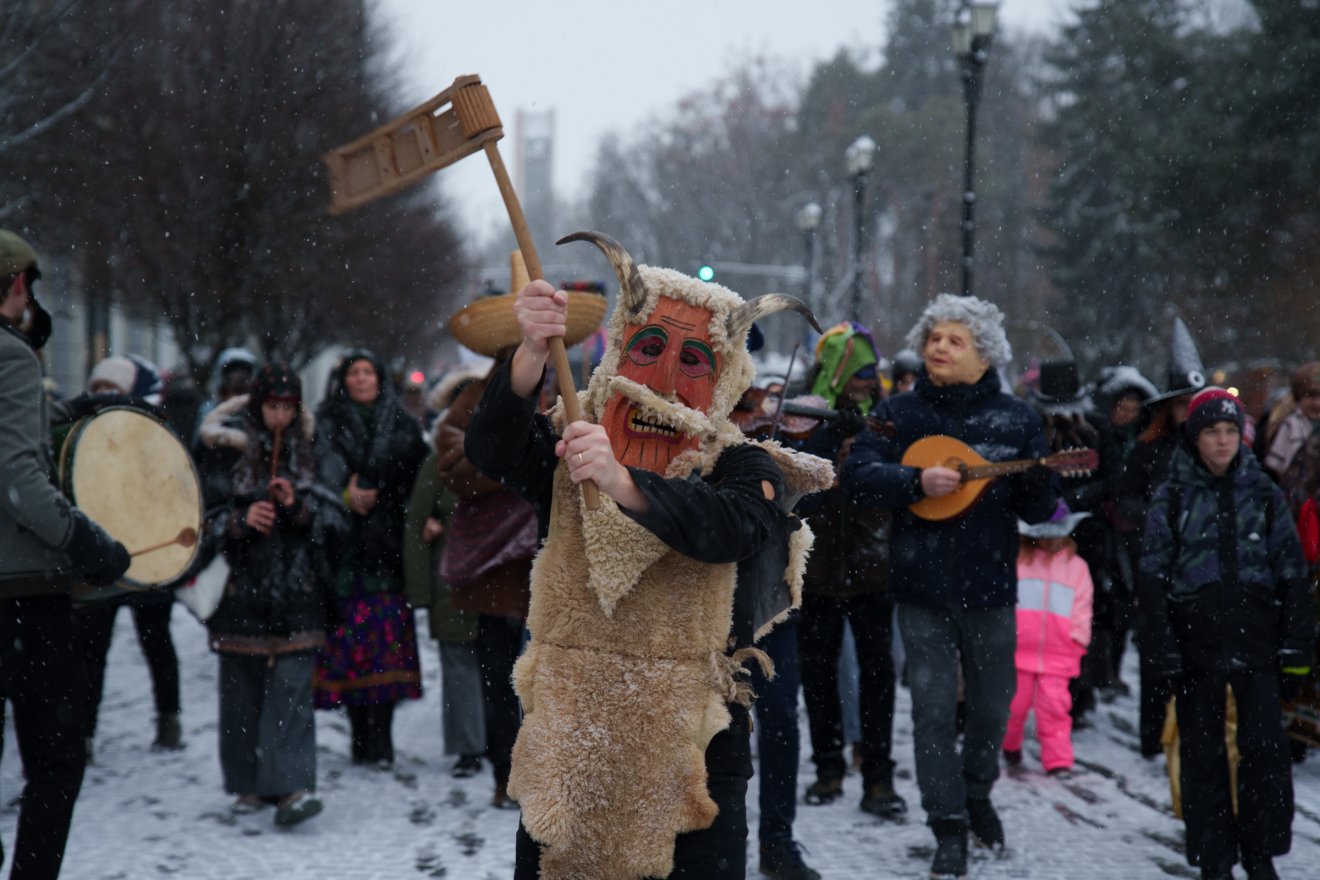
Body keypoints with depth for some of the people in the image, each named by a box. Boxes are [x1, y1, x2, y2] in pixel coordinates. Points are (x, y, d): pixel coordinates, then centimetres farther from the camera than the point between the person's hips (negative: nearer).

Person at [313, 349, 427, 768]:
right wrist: (345, 494, -23)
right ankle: (361, 734, 4)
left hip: (387, 545, 0)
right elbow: (324, 465, -6)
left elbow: (419, 477, 5)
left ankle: (379, 738, -5)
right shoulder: (327, 422, 11)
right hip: (344, 545, 0)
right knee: (349, 635, -4)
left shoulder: (401, 424, 14)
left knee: (386, 636, -7)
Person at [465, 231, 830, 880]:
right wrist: (531, 354, -33)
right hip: (565, 747, 2)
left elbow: (727, 527, -24)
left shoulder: (742, 468, -2)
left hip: (689, 751, -2)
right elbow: (491, 449, -15)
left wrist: (621, 481, -41)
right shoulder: (569, 444, 5)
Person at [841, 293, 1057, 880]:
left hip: (990, 587, 1)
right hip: (920, 586, -1)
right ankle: (949, 831, 9)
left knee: (992, 704, 13)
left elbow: (1037, 510, 2)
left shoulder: (1015, 419, 1)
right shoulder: (899, 414, 1)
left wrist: (1040, 481, -21)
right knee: (933, 710, -1)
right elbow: (856, 476, -11)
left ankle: (976, 794, 39)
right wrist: (916, 481, -26)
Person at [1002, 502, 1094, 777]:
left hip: (1058, 654, 0)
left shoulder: (1076, 566, 8)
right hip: (1017, 649, 0)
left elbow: (1082, 607, 9)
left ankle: (1058, 760, 0)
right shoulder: (1016, 559, 4)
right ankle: (1009, 746, 30)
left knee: (1055, 707, -3)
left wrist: (1078, 636, 2)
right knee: (1013, 704, 6)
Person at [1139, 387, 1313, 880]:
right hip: (1197, 640, -1)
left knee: (1266, 747, -3)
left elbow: (1291, 571, 8)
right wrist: (1163, 649, -6)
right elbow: (1154, 576, 1)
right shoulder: (1173, 497, 2)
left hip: (1255, 635, 1)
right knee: (1202, 753, 4)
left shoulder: (1262, 493, 7)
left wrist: (1296, 644, 1)